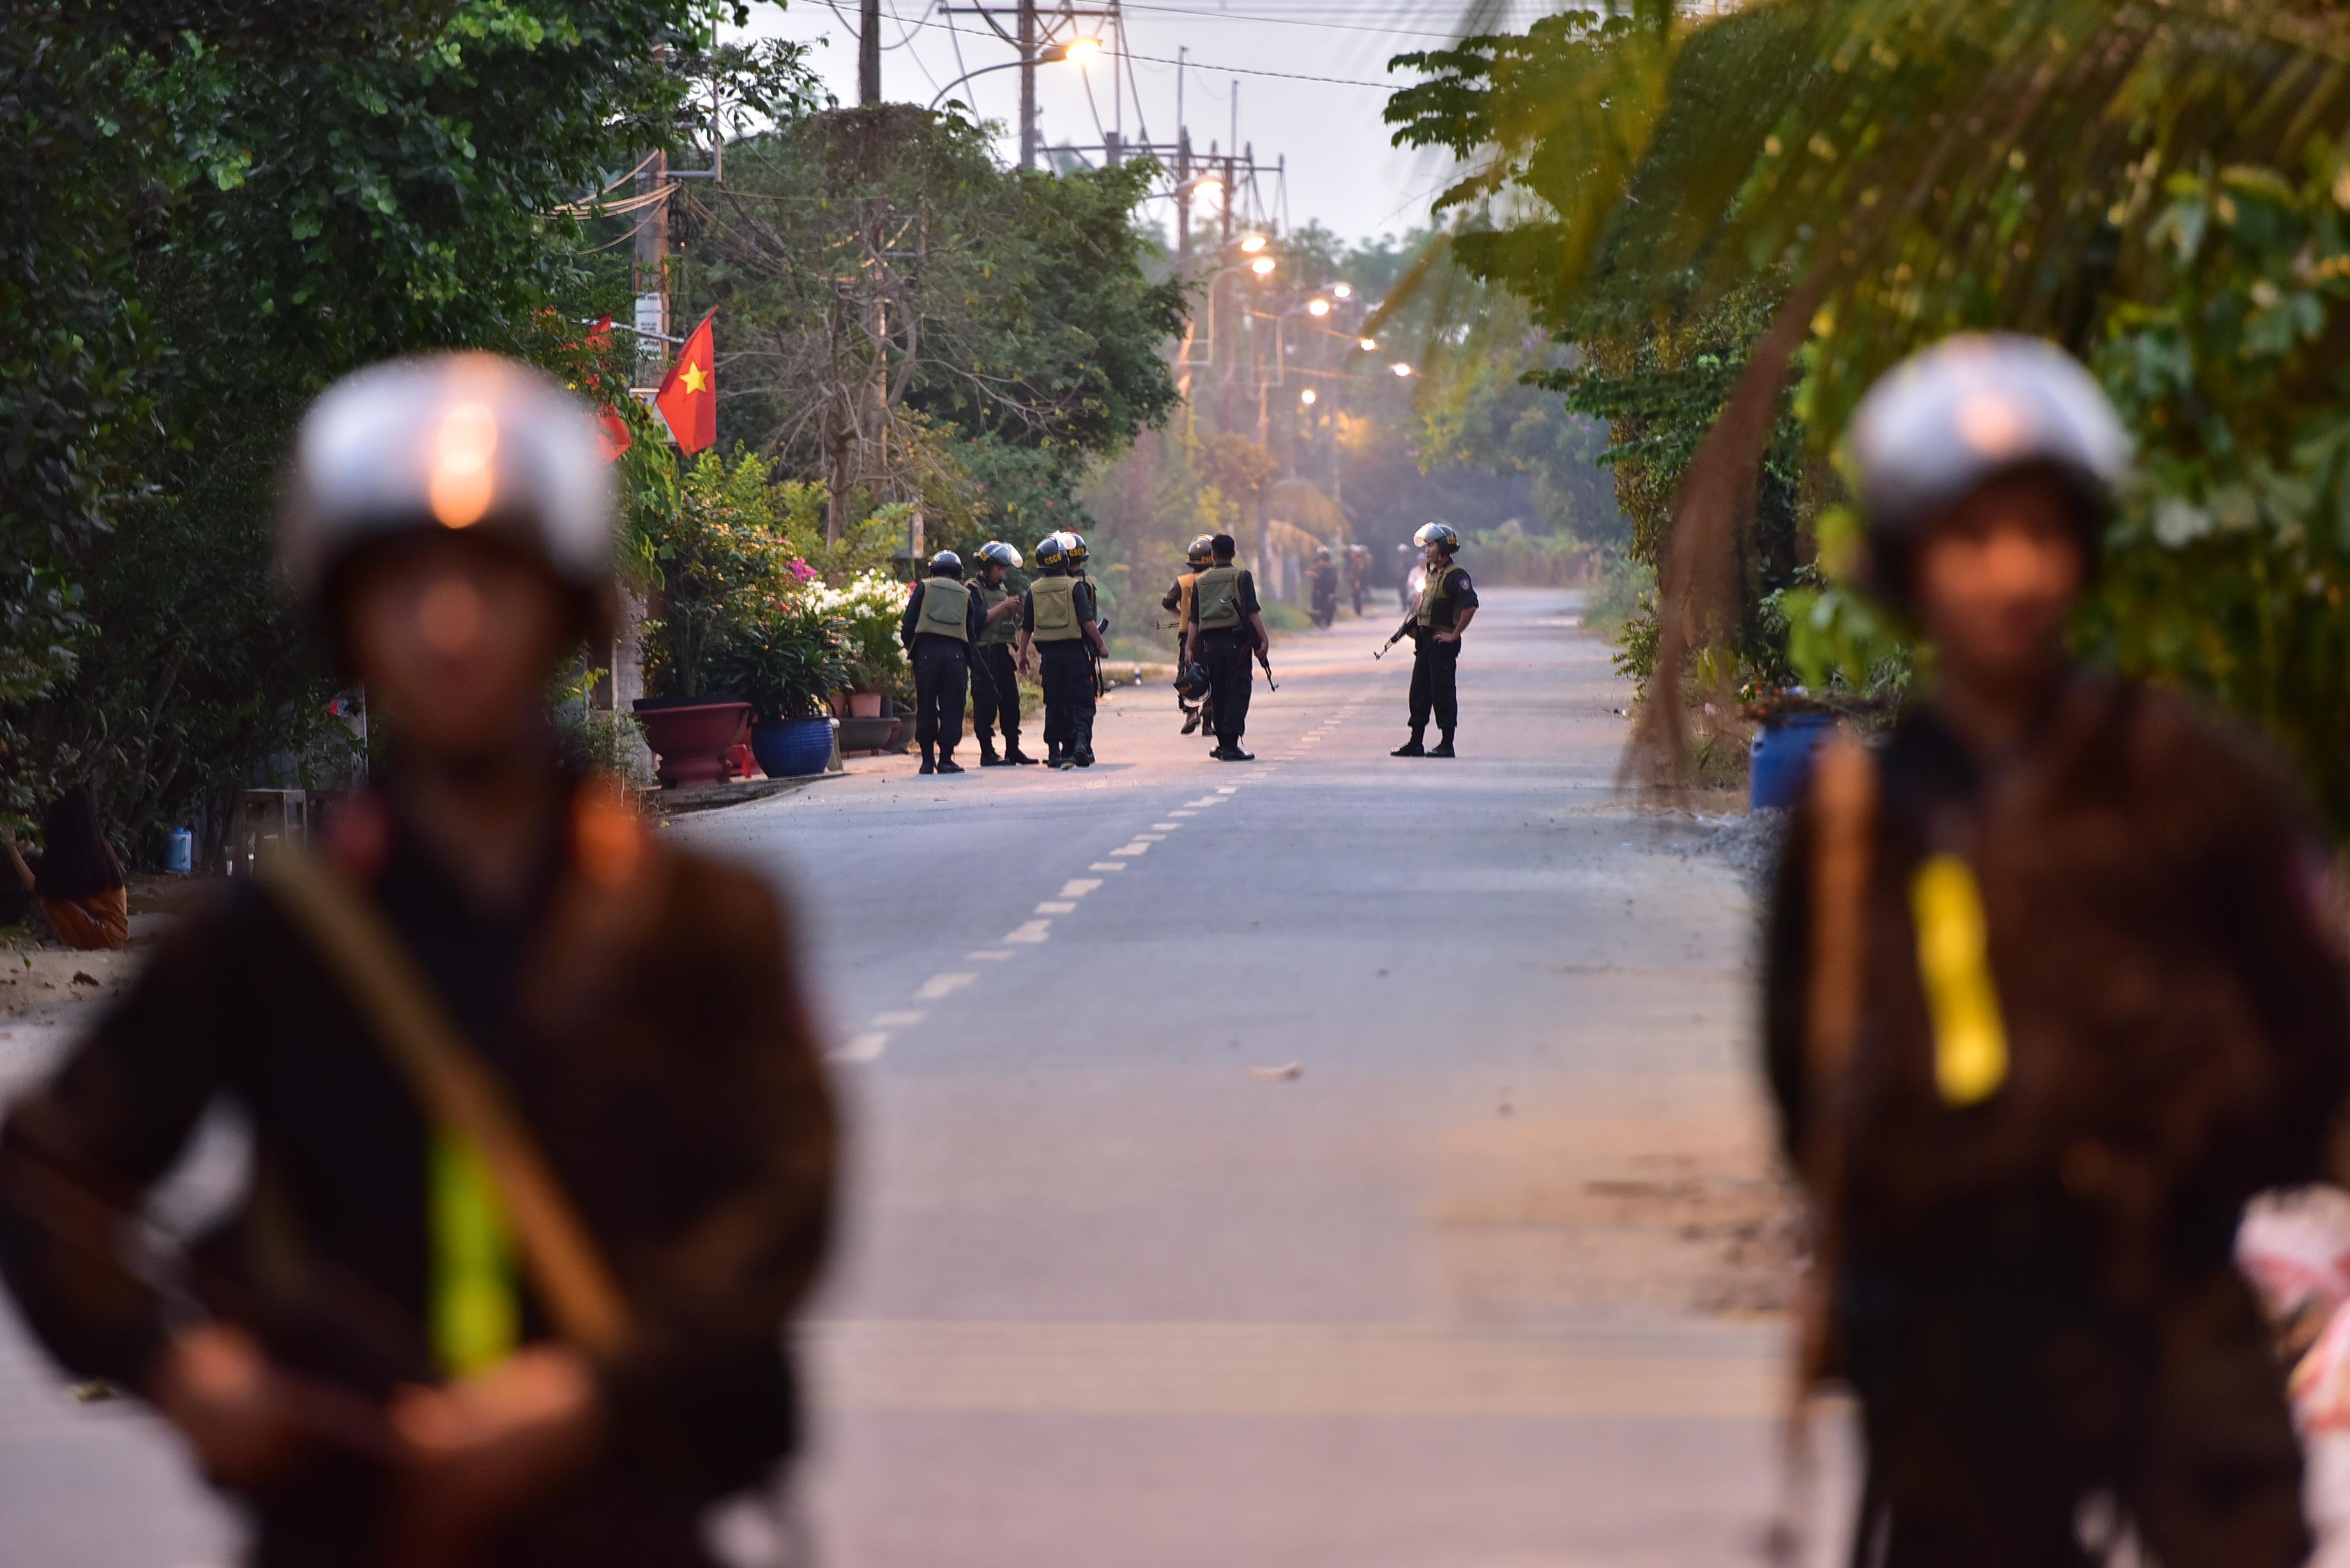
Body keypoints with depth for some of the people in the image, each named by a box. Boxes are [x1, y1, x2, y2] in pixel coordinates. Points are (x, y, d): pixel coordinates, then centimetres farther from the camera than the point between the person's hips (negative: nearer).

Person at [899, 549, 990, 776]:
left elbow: (908, 623, 3)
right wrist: (972, 661, 23)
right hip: (956, 652, 1)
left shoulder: (924, 588, 11)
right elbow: (972, 631, 15)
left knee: (926, 706, 5)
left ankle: (928, 759, 4)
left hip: (926, 650, -1)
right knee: (951, 708, 4)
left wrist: (910, 647, 15)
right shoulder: (966, 595, 16)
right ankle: (946, 759, 0)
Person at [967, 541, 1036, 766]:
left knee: (1011, 701, 8)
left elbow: (1014, 625, 22)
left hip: (1002, 651, 8)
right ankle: (987, 753, -5)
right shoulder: (974, 590, -6)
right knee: (986, 703, -7)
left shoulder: (1002, 589, 18)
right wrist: (1002, 606, -15)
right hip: (983, 652, -8)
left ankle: (1013, 750, 15)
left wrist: (1015, 610, 2)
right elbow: (978, 619, -18)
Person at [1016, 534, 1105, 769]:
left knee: (1055, 703, 10)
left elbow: (1026, 628, 9)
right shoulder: (1075, 586, -6)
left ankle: (1055, 751, 10)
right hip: (1075, 650, -3)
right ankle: (1081, 740, -21)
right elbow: (1087, 621, -10)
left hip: (1049, 653, 3)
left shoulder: (1034, 590, 5)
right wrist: (1100, 645, 0)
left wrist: (1023, 655, 18)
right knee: (1082, 701, 0)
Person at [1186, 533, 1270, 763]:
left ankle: (1224, 744, 20)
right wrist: (1263, 640, -10)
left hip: (1211, 643, 4)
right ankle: (1230, 746, -13)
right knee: (1238, 693, -4)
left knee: (1219, 694, 13)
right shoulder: (1242, 576, 0)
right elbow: (1252, 612, -9)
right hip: (1236, 640, -4)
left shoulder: (1201, 581, 10)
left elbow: (1194, 621, 8)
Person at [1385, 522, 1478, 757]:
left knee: (1443, 693, -5)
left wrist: (1454, 635, -20)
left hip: (1442, 643, -9)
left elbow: (1470, 605, -24)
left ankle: (1446, 744, 1)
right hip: (1425, 640, 9)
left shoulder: (1456, 575, -13)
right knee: (1420, 692, 11)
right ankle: (1416, 743, 16)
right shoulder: (1431, 573, 16)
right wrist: (1412, 626, 10)